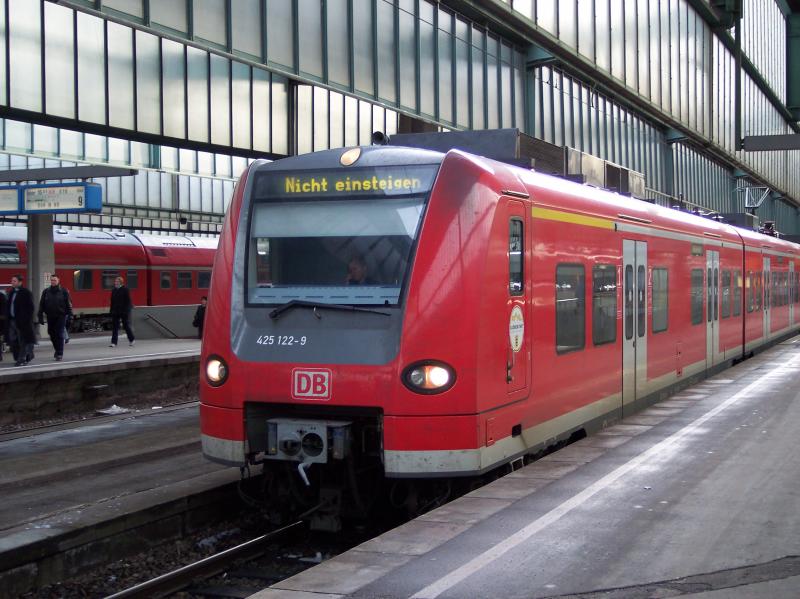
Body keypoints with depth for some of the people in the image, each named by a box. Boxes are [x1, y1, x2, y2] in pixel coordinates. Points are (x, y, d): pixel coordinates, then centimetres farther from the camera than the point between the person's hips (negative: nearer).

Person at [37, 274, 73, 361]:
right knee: (52, 334, 11)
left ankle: (59, 354, -3)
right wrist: (40, 316, 2)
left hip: (61, 316, -4)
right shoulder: (46, 292, 7)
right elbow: (41, 305, 8)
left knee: (59, 335, -7)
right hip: (50, 317, 4)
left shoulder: (64, 291, -1)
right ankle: (57, 350, 32)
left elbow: (68, 304, -1)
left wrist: (70, 315, -8)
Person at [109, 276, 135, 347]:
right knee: (114, 327, 0)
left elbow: (128, 301, -10)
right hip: (115, 312, 5)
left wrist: (126, 310, -16)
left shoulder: (125, 290, -7)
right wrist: (111, 311, 9)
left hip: (124, 312, -5)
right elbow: (112, 301, 14)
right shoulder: (113, 290, 10)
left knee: (126, 326, 3)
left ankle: (132, 339, 23)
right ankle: (114, 343, 0)